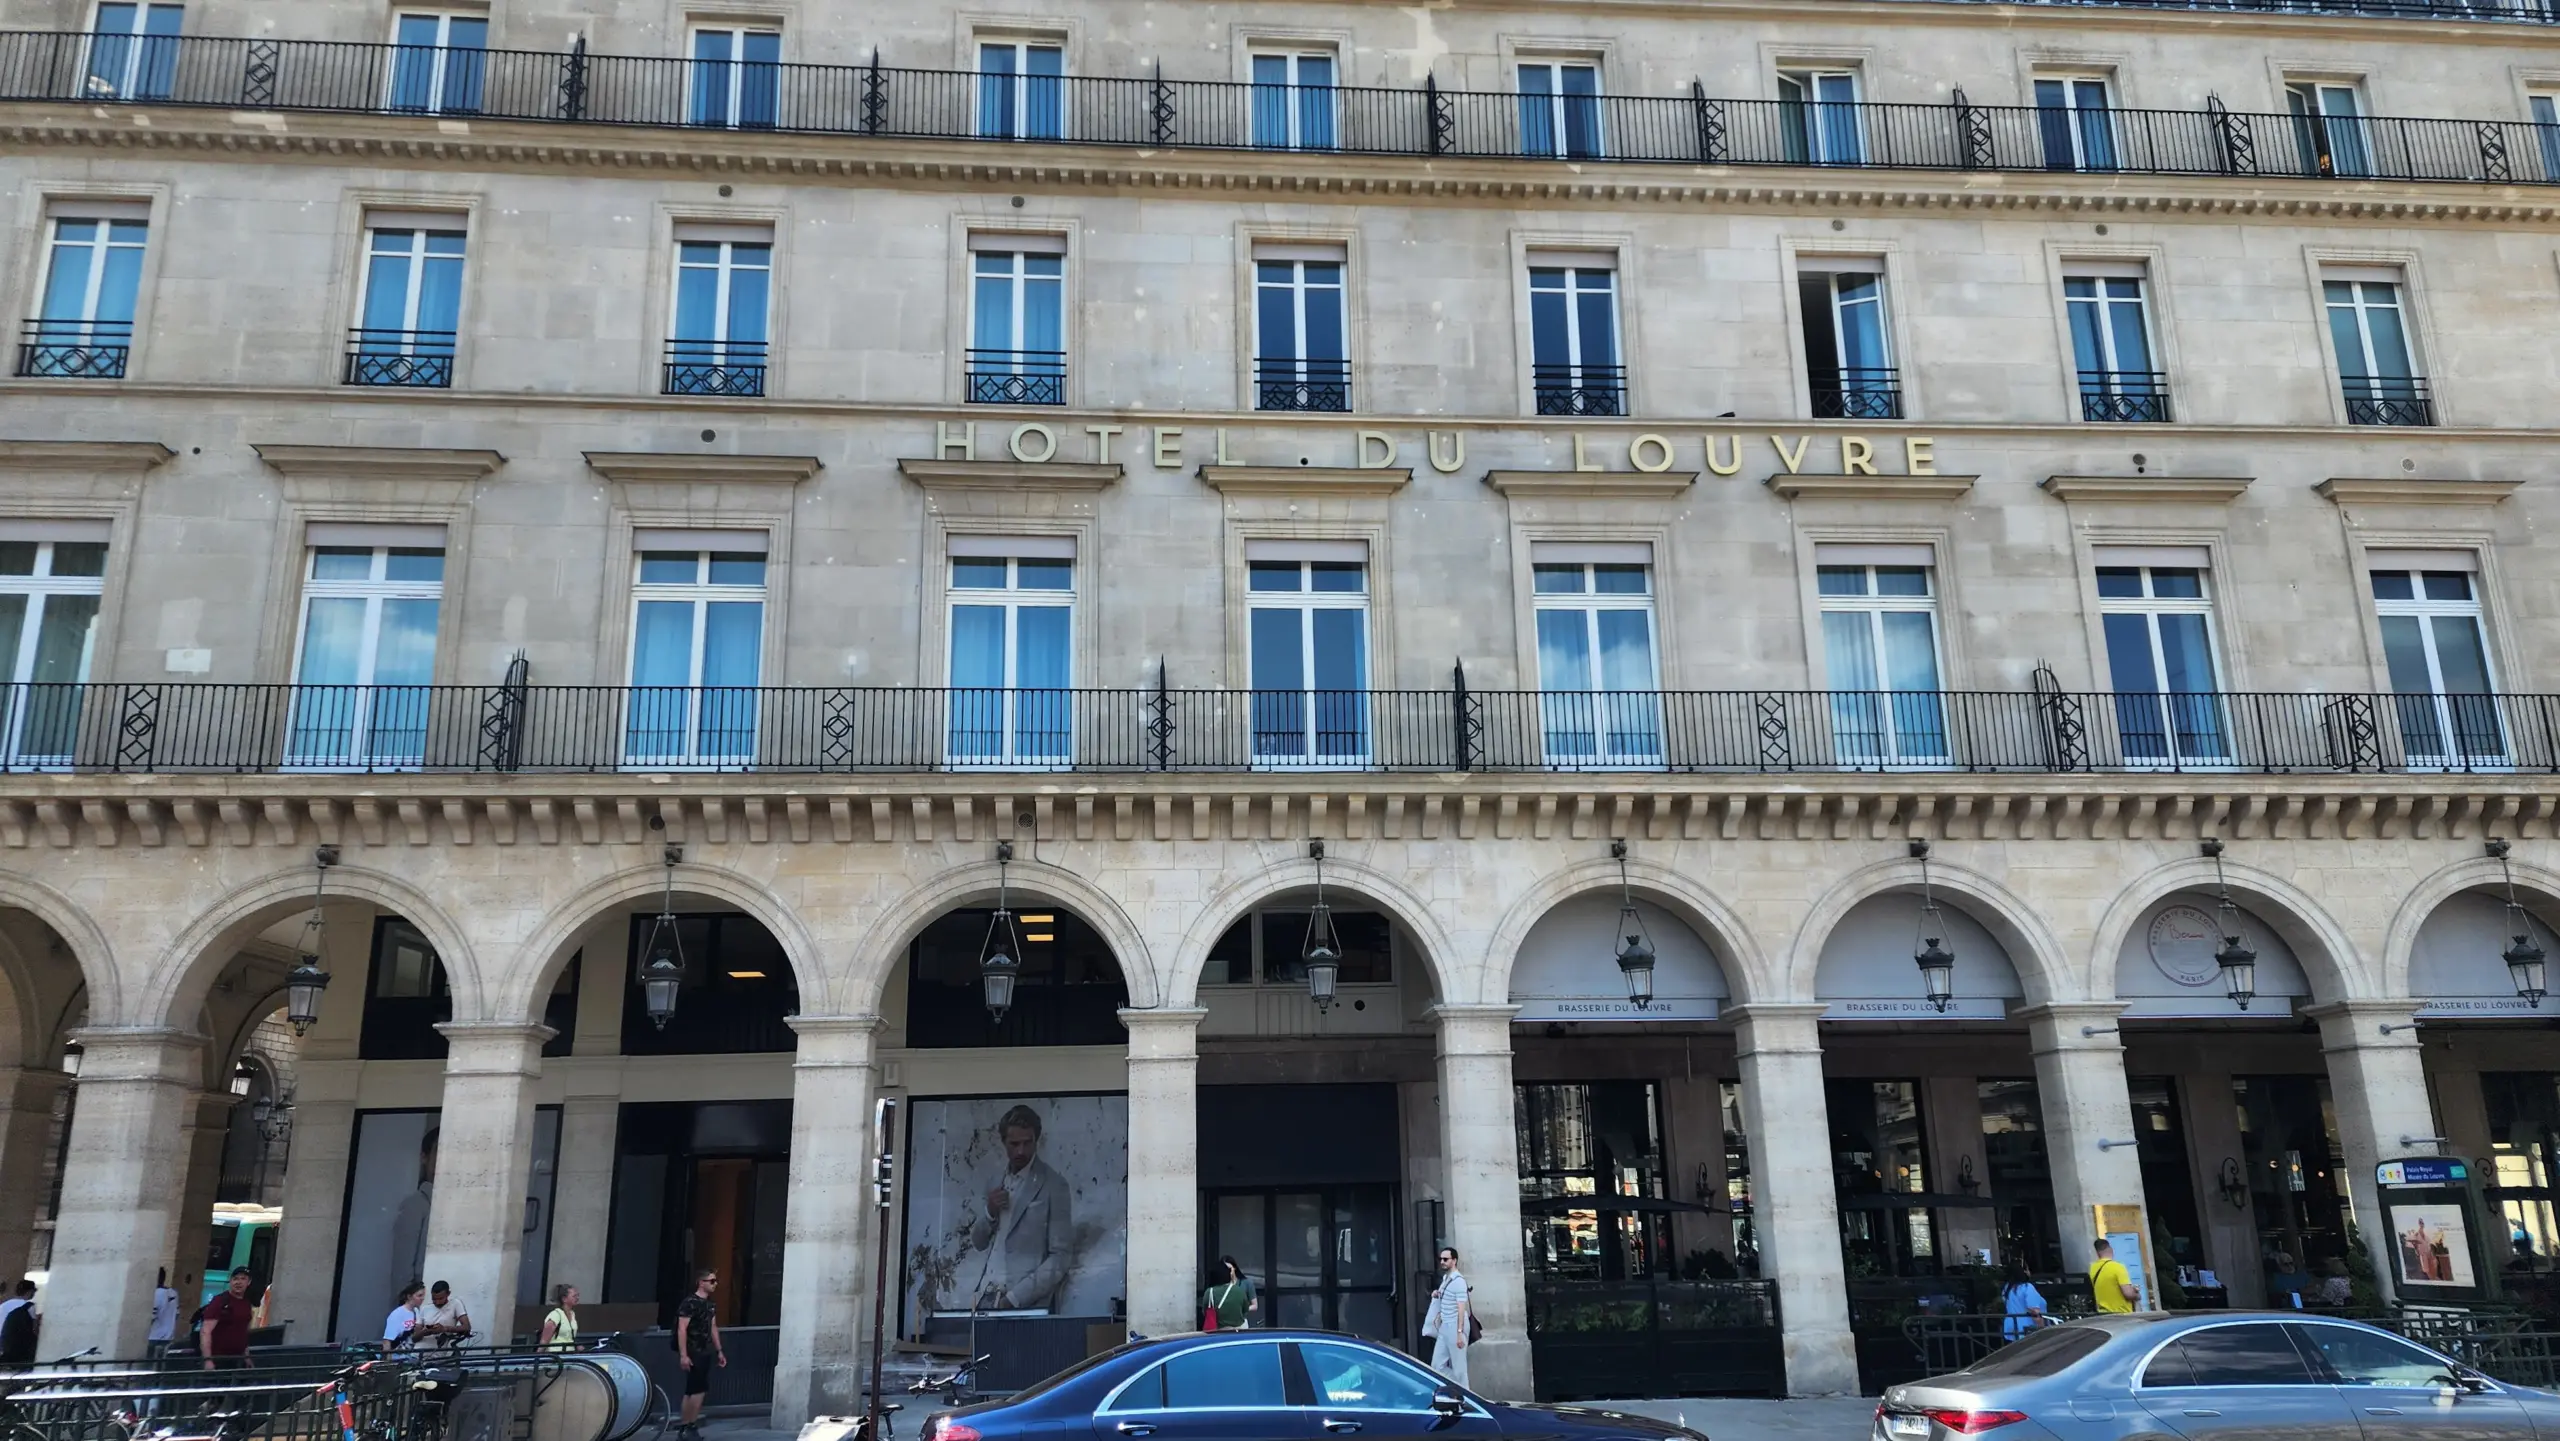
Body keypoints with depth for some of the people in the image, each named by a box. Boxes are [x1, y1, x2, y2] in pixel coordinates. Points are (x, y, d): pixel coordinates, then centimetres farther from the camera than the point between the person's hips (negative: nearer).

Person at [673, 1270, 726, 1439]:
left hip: (704, 1352, 8)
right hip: (693, 1353, -8)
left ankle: (684, 1426, 15)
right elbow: (681, 1329, -18)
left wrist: (719, 1351, 19)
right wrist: (683, 1355, -23)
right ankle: (691, 1426, -4)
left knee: (692, 1390, 10)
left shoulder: (710, 1304, 13)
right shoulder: (689, 1303, -13)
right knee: (700, 1389, -10)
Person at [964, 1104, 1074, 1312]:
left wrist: (1014, 1297, -15)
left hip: (1027, 1303, -5)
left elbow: (1061, 1257, -8)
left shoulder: (1053, 1186, -5)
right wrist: (990, 1213, -1)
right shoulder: (997, 1182, 13)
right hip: (988, 1297, 5)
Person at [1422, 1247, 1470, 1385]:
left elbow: (1461, 1309, -18)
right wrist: (1437, 1295, 6)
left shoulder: (1458, 1281, -15)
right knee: (1437, 1365, 11)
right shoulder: (1445, 1278, 12)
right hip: (1444, 1327, 9)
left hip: (1455, 1327, -9)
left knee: (1458, 1367, 0)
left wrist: (1460, 1332, -22)